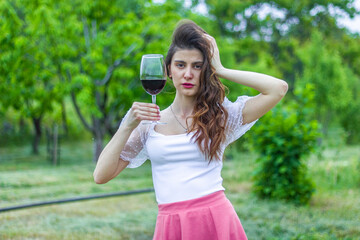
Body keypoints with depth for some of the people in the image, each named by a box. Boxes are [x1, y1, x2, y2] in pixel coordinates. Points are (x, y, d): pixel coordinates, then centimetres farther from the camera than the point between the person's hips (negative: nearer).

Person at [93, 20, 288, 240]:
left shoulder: (221, 115, 5)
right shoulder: (150, 123, 8)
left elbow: (279, 89, -7)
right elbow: (101, 176, 4)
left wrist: (221, 71, 1)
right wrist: (128, 126, -8)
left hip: (216, 221, -1)